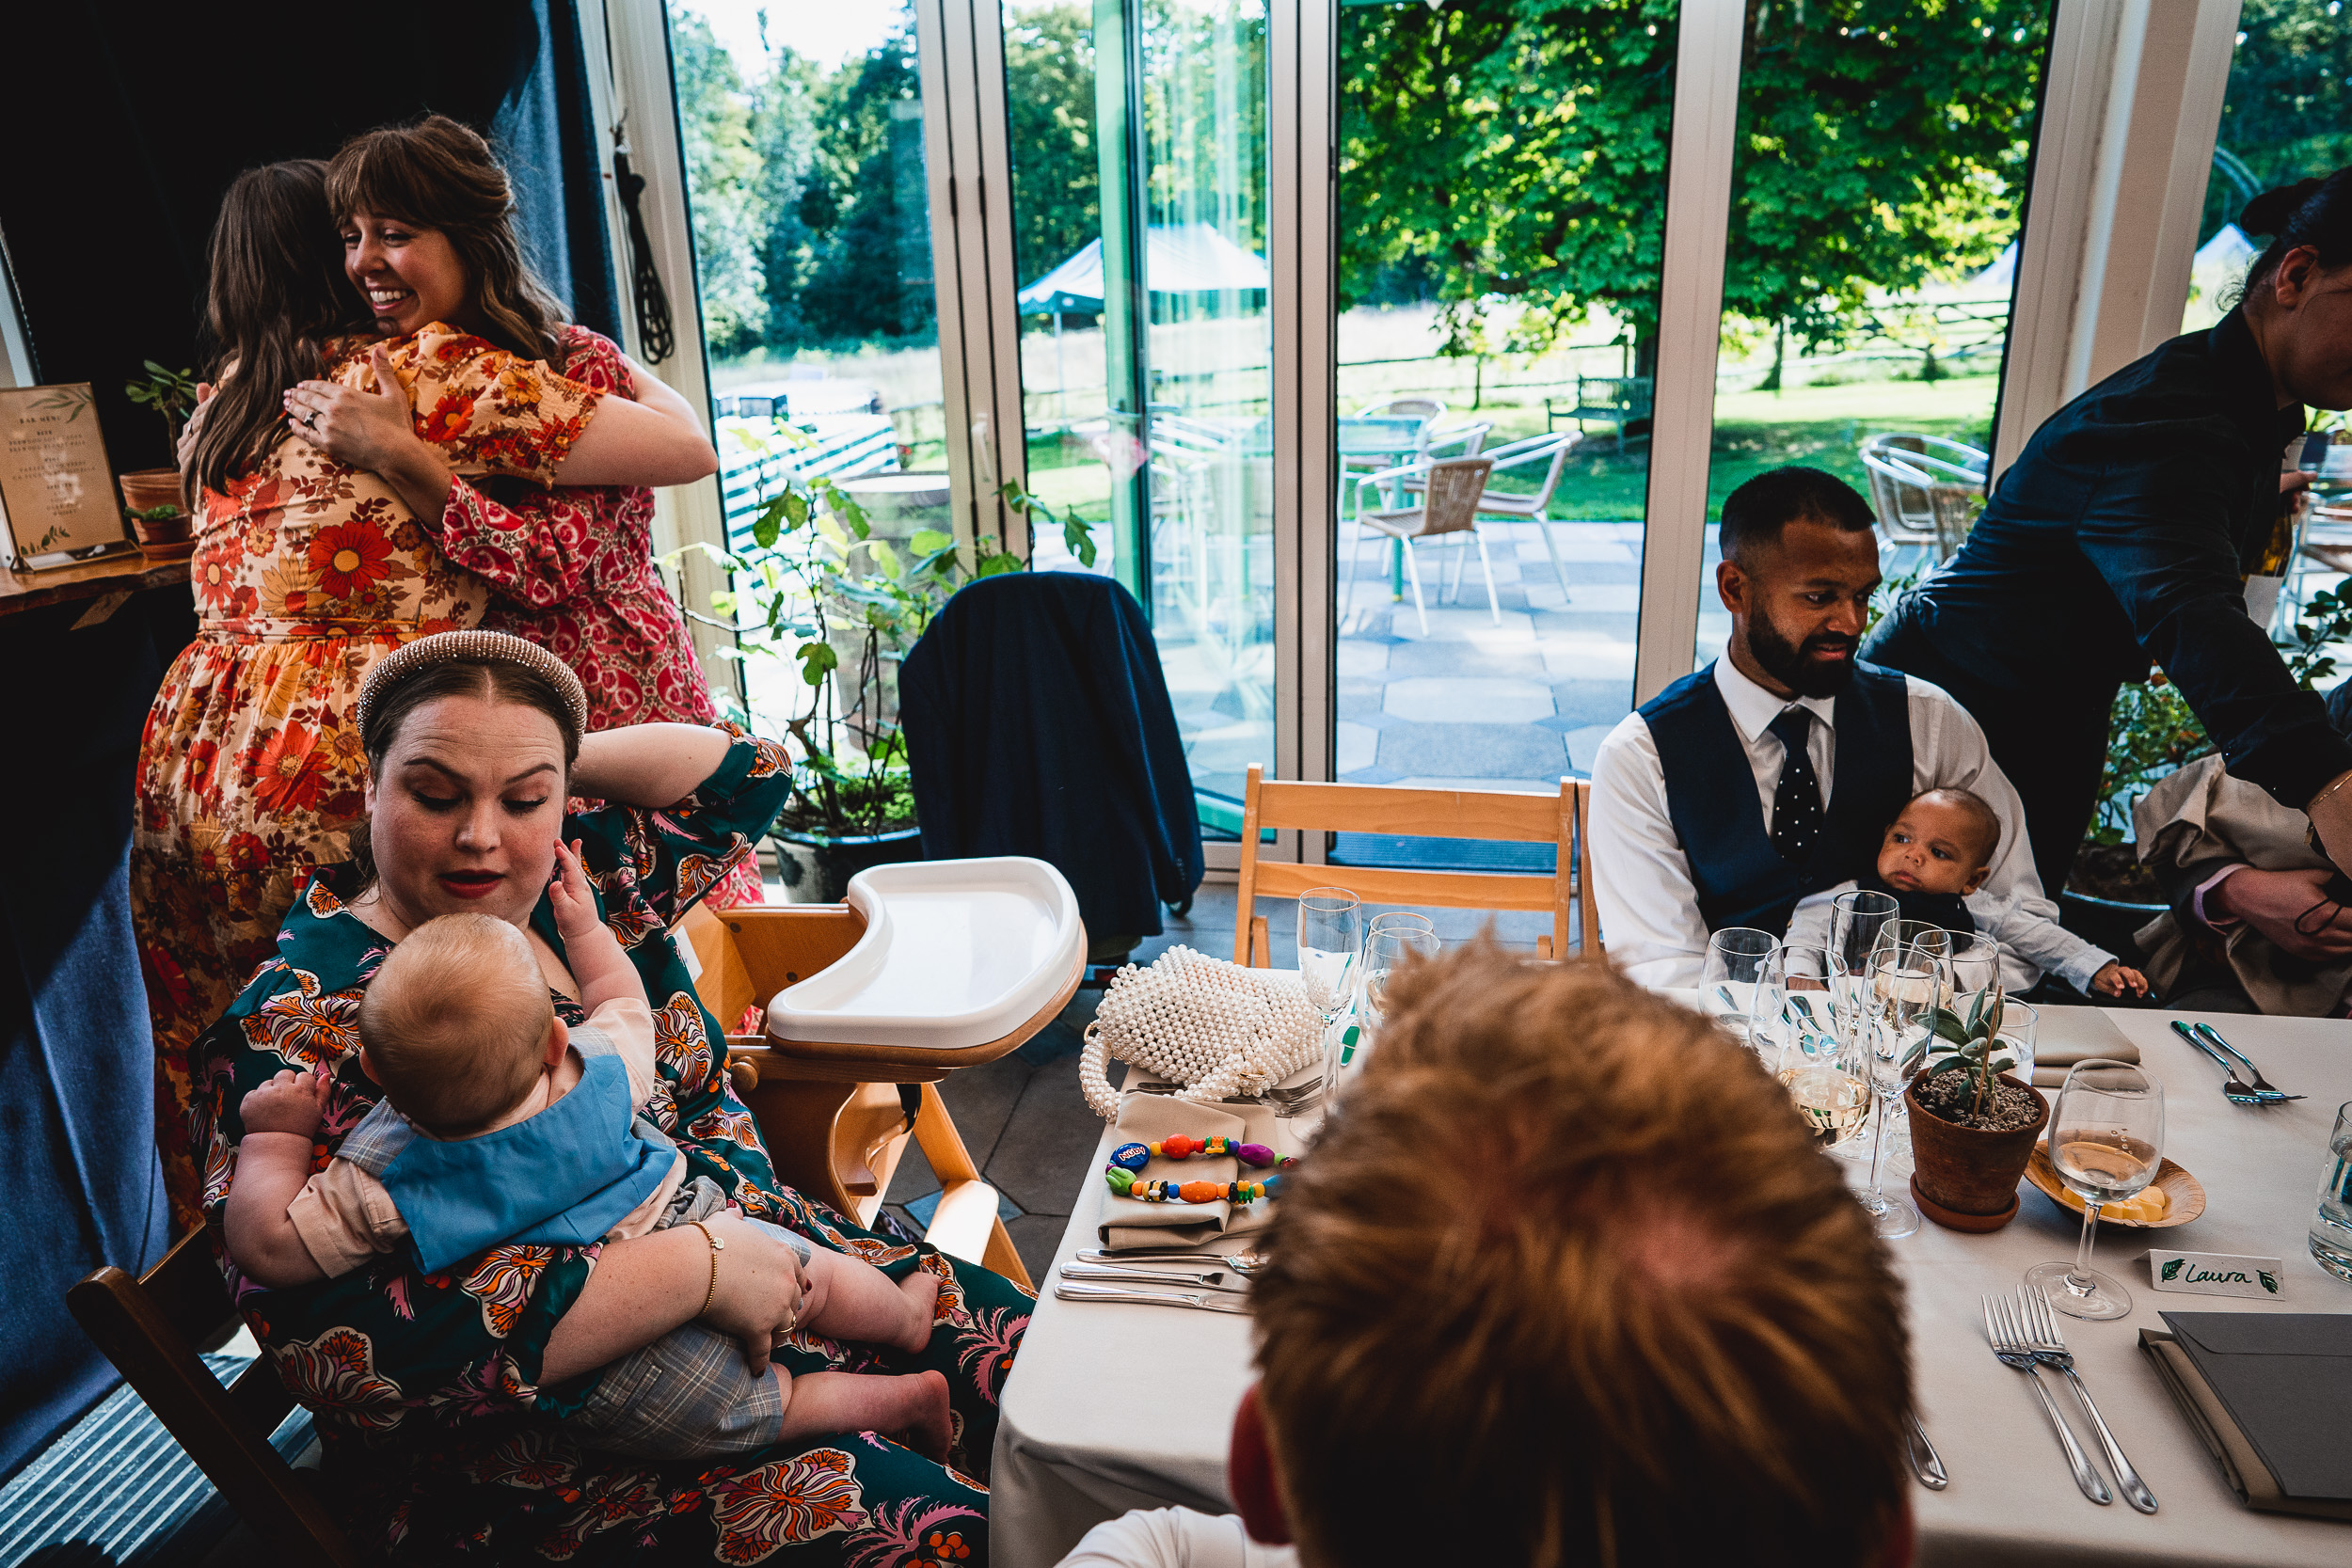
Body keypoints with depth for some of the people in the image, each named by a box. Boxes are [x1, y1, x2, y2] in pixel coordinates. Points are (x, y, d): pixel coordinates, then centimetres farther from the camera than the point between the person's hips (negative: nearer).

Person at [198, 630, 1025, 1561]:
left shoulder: (581, 876, 1)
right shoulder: (296, 1027, -17)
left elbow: (742, 771, 13)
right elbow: (359, 1349, -26)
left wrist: (557, 758, -1)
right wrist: (698, 1268, -28)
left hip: (748, 1251, 7)